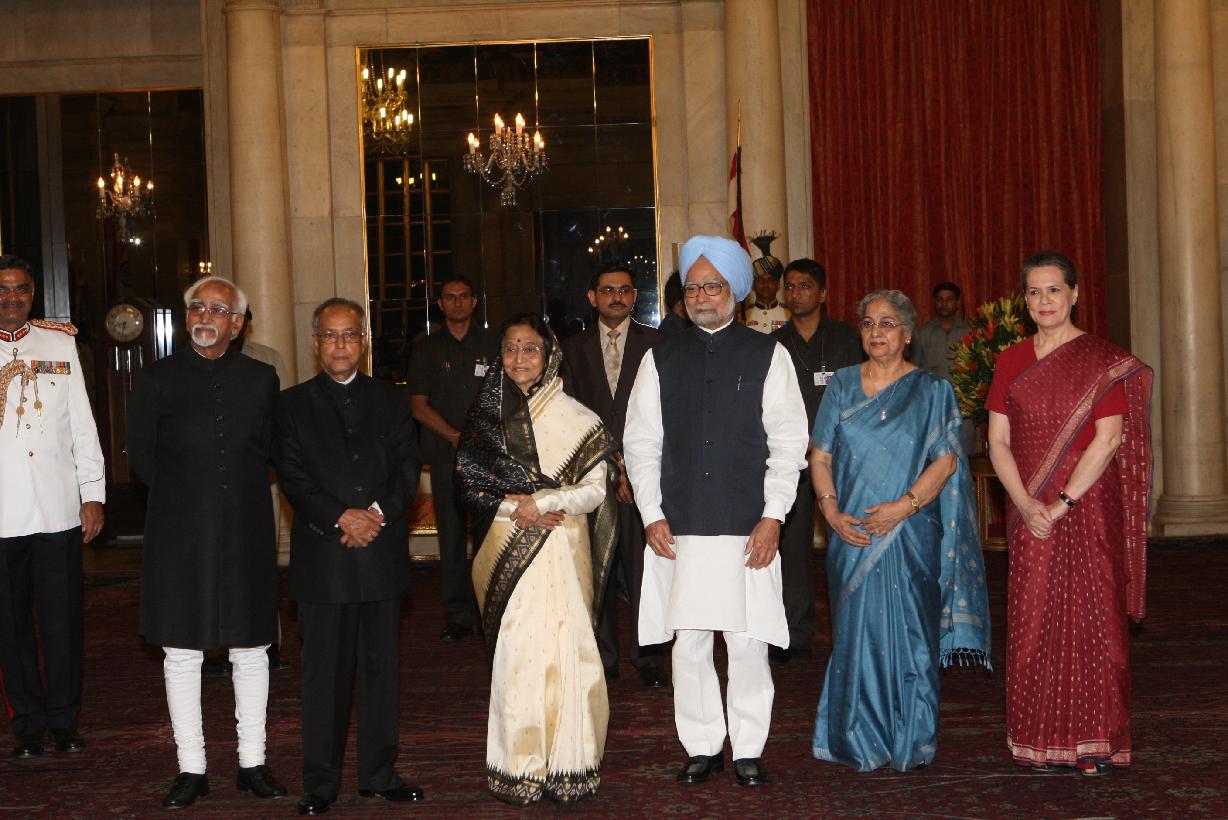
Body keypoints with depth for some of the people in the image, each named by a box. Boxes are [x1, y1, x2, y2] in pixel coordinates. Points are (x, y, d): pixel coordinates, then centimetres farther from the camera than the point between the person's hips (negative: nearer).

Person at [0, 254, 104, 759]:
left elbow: (82, 424, 9)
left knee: (63, 623, 2)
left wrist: (92, 494, 3)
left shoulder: (60, 345, 9)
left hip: (58, 510, 0)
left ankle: (64, 722, 14)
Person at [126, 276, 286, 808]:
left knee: (251, 650, 7)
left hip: (246, 532, 1)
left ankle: (252, 763, 18)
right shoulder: (156, 379, 3)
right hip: (179, 535, -1)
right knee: (181, 654, 3)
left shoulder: (262, 379, 6)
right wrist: (184, 496, 5)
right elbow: (140, 455, 6)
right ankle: (191, 769, 14)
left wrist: (238, 489, 6)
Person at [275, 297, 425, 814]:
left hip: (382, 553, 2)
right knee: (325, 672, 3)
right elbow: (293, 477, -3)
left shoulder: (391, 401, 12)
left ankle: (380, 773, 18)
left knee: (382, 666, 7)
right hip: (322, 557, -2)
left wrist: (379, 512, -12)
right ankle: (320, 781, 12)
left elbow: (408, 467, 4)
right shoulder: (293, 404, 7)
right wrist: (342, 517, -15)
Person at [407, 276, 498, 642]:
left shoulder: (492, 343, 11)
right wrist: (457, 437, -5)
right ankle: (458, 616, 3)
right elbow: (419, 405, 6)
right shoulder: (426, 346, 11)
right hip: (445, 452, 1)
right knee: (452, 534, -2)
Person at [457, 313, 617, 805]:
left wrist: (539, 502, -13)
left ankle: (567, 765, 5)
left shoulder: (576, 418, 1)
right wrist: (517, 511, -10)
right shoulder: (487, 413, 7)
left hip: (562, 549, -1)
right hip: (508, 551, 1)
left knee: (563, 649, -4)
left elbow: (594, 491, -2)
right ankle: (519, 768, 7)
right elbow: (471, 483, 4)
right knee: (514, 652, 0)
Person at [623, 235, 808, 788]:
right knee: (687, 643, 4)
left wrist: (773, 518, -6)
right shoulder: (661, 358, 10)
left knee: (747, 643, 1)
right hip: (679, 529, 2)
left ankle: (749, 750, 16)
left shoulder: (768, 355, 5)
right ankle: (702, 747, 18)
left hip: (747, 529, -2)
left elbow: (788, 443, 1)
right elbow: (641, 442, 9)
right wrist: (652, 515, 0)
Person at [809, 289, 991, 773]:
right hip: (853, 535, 2)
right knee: (857, 633, 4)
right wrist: (832, 511, -7)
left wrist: (904, 505, -17)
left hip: (910, 535, -2)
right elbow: (820, 456, 7)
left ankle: (910, 744, 12)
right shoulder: (842, 385, 10)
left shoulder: (930, 389, 2)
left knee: (907, 634, 0)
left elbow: (947, 460, -5)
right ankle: (861, 744, 15)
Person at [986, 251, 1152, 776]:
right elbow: (998, 441, 5)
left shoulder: (1102, 360, -2)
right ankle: (1044, 741, 13)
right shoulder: (1011, 362, 9)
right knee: (1035, 623, 4)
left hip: (1087, 508, -3)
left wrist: (1063, 502, -16)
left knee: (1091, 618, -1)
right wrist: (1025, 503, -9)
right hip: (1030, 512, 3)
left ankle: (1095, 742, 9)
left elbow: (1109, 438, -10)